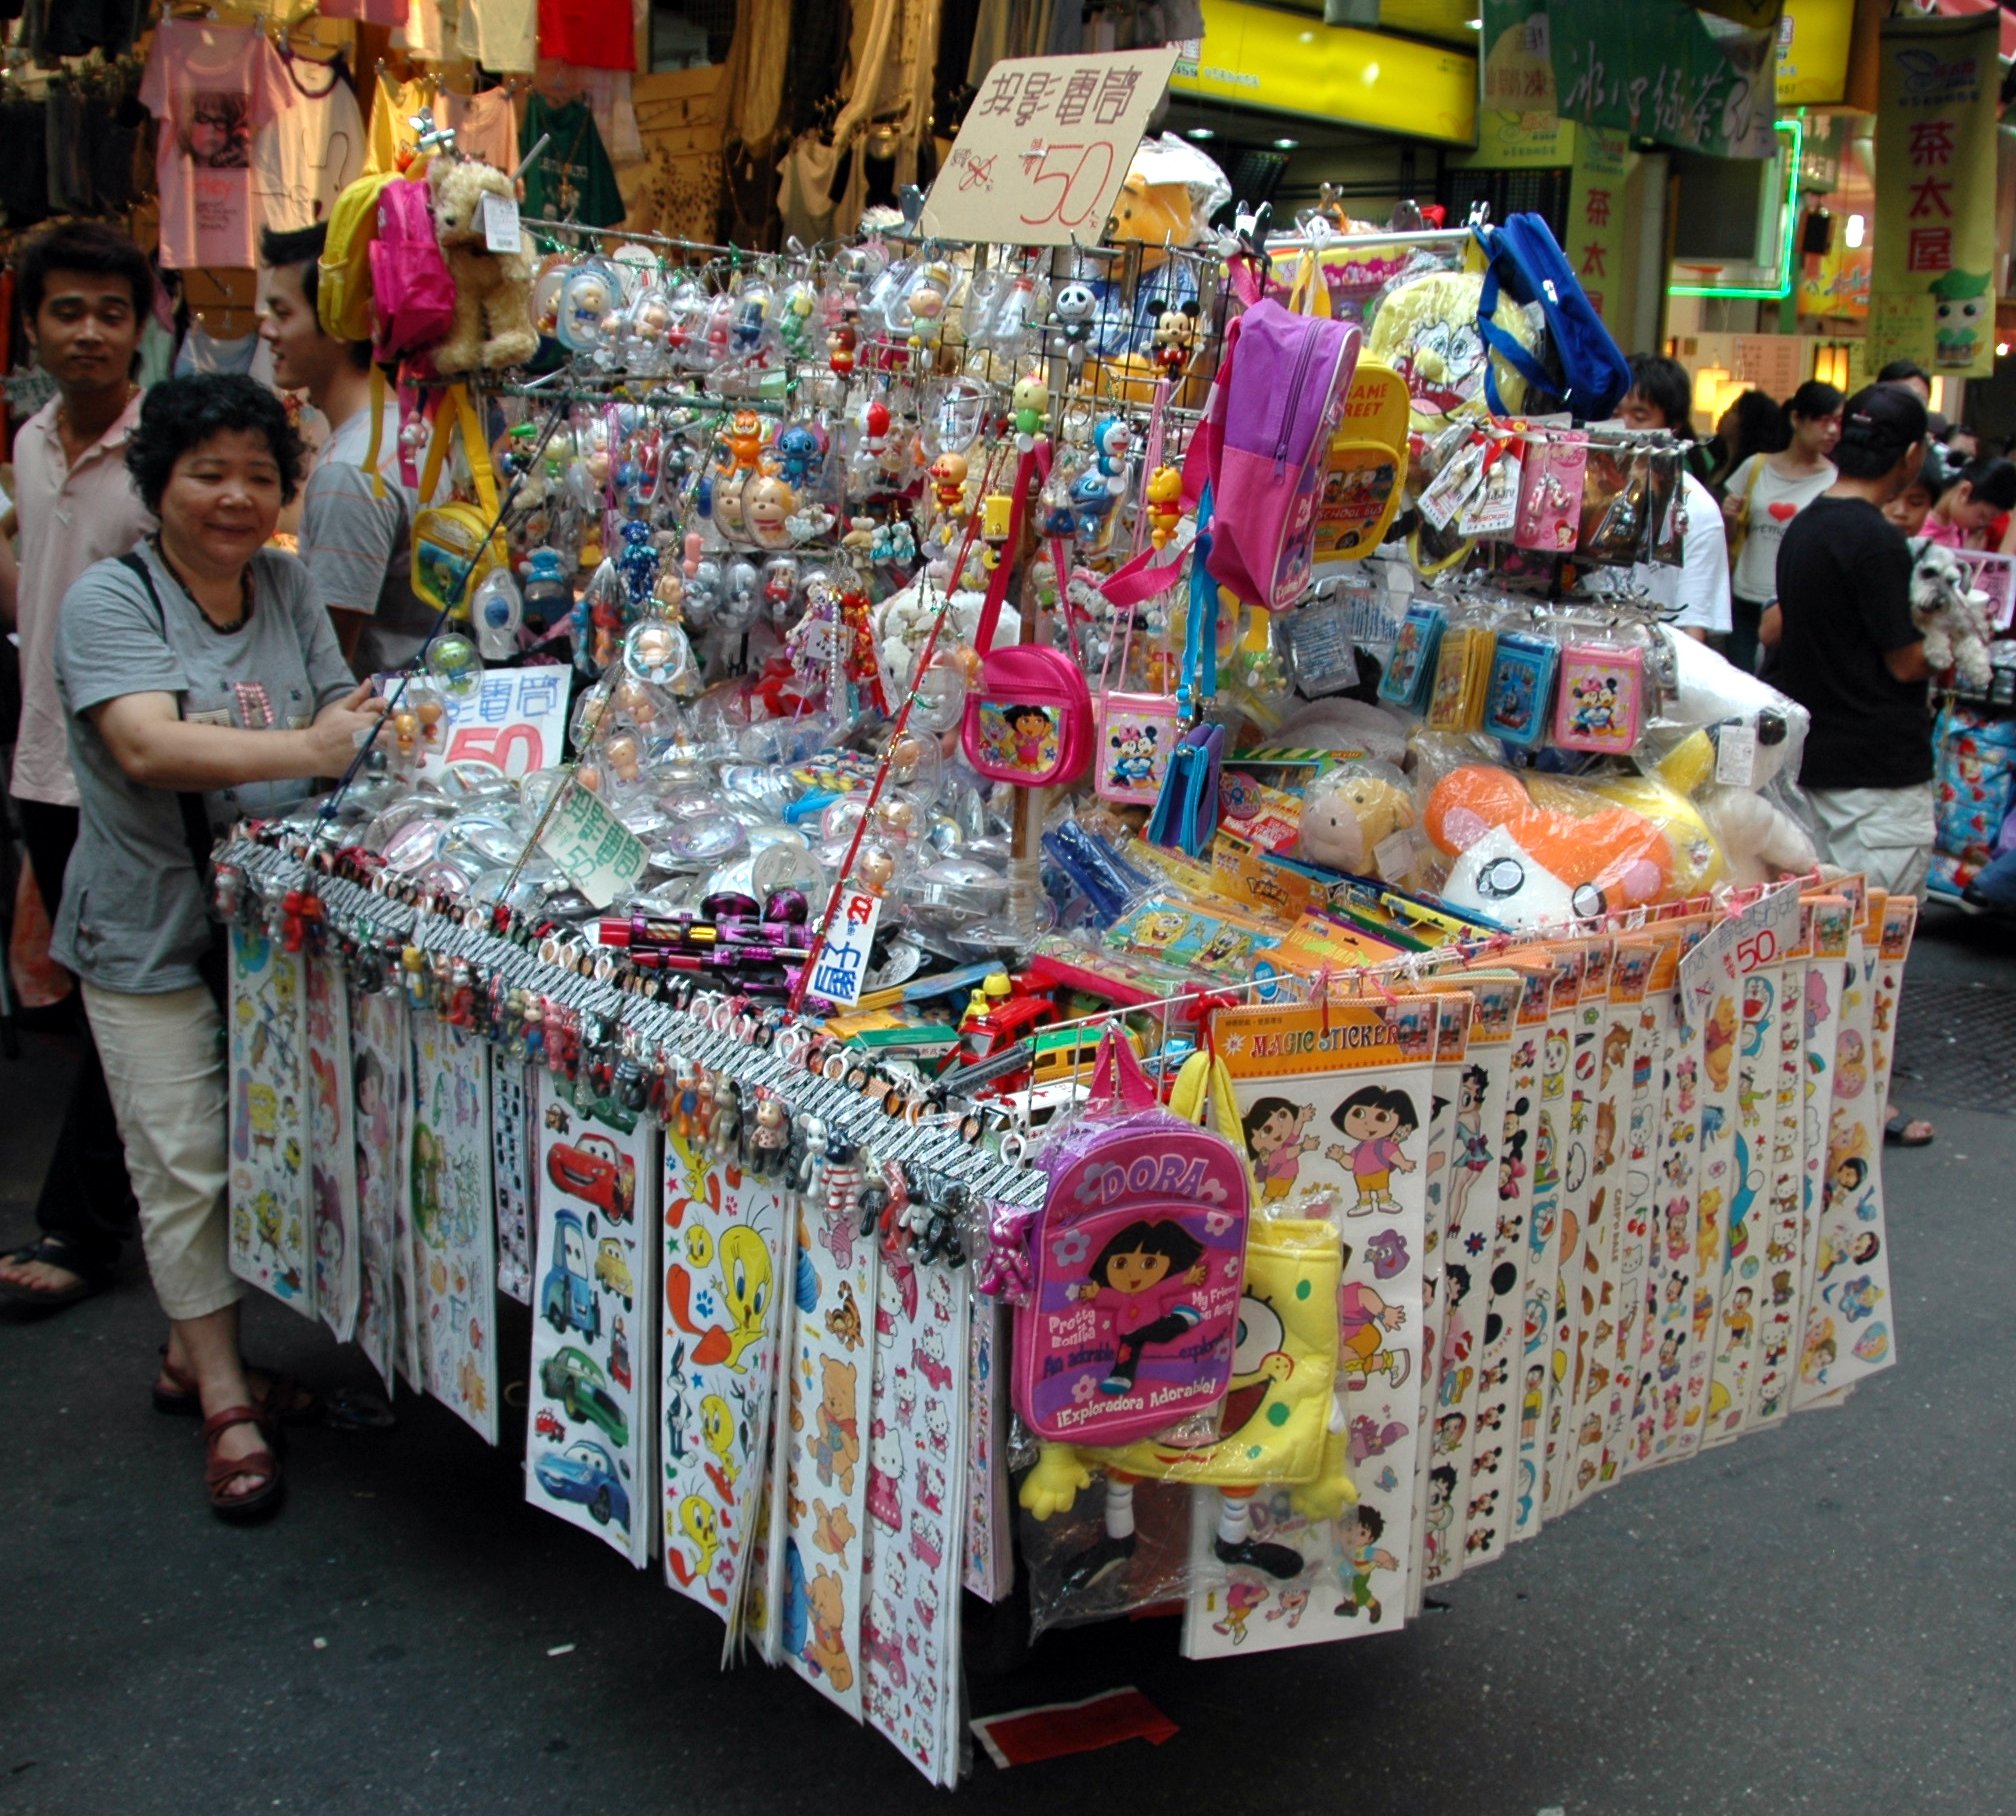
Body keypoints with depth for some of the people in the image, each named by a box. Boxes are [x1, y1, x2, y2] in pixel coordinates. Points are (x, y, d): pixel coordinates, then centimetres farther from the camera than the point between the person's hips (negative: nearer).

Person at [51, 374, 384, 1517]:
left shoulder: (288, 586, 6)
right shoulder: (112, 600, -12)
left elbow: (342, 716, 1)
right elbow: (147, 742, -28)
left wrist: (376, 726, -22)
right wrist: (305, 750, -39)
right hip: (152, 935, -5)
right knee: (185, 1164, 0)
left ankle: (196, 1345, 33)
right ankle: (226, 1403, 11)